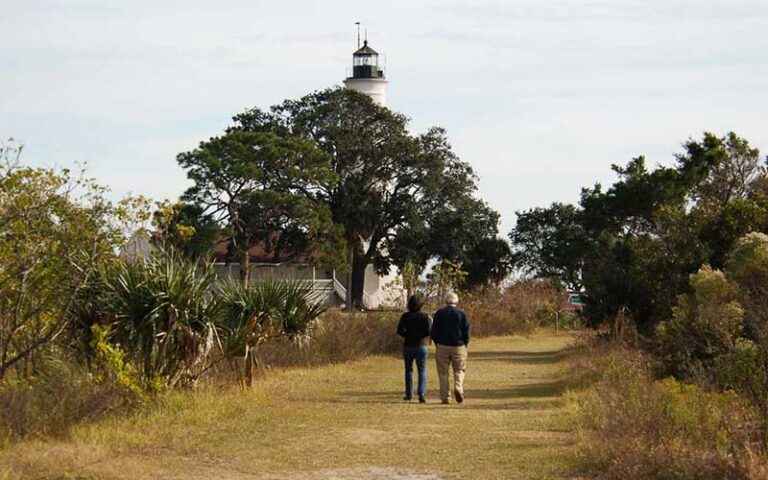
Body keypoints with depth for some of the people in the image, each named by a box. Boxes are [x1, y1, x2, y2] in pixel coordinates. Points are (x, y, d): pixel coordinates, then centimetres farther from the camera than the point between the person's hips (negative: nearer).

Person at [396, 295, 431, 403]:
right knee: (422, 371, 1)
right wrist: (421, 335, 10)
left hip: (408, 346, 1)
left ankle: (409, 394, 18)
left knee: (409, 370, 16)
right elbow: (429, 332, -10)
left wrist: (408, 335, 10)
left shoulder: (405, 316, -3)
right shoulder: (424, 316, -4)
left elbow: (400, 331, -9)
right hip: (421, 345, -1)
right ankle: (421, 393, -18)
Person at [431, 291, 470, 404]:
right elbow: (466, 332, -2)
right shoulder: (462, 314, -1)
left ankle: (445, 397, 2)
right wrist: (465, 344, 11)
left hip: (442, 346, 0)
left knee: (443, 372, 6)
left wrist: (437, 344, 12)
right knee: (459, 370, 12)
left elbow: (433, 331, 1)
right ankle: (458, 387, -13)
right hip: (458, 346, 0)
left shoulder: (439, 313, 1)